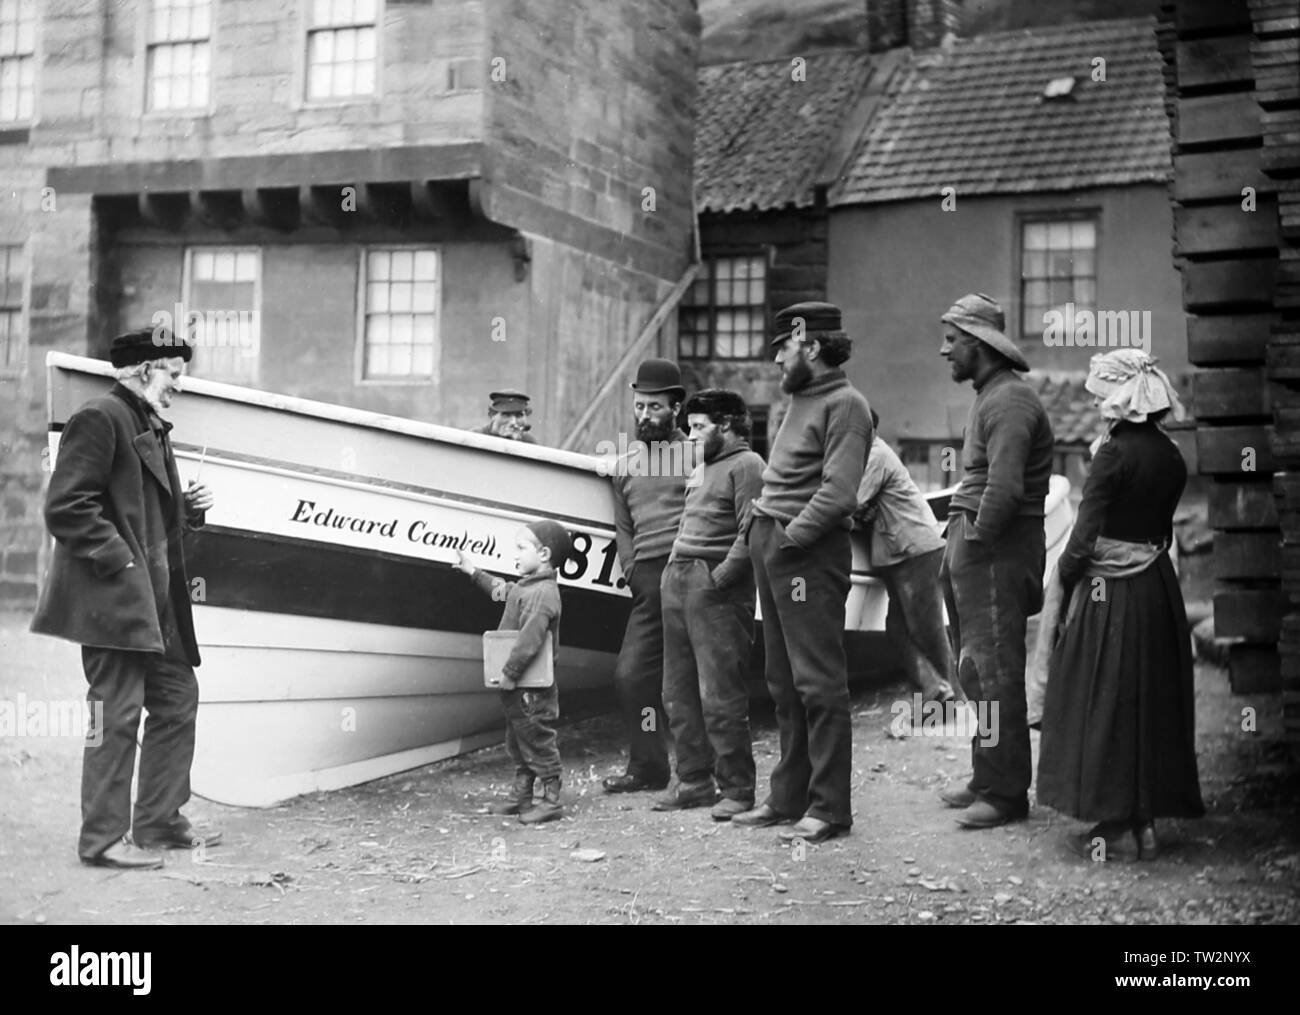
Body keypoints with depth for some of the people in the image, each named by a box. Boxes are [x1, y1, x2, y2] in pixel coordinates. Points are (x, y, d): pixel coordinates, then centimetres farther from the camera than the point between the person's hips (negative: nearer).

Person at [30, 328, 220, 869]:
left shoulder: (152, 426, 19)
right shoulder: (99, 418, -11)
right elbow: (66, 507, -18)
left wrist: (188, 507, 8)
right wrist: (120, 561, -19)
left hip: (156, 599, 10)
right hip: (112, 599, -10)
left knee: (178, 698, 13)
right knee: (117, 713, -4)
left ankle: (160, 822, 23)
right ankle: (103, 838, 6)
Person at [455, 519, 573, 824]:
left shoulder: (543, 593, -21)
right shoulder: (525, 587, 11)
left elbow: (531, 638, -30)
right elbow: (501, 589, 33)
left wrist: (510, 672, -27)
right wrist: (473, 573, 36)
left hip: (532, 688, -10)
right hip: (518, 687, 10)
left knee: (537, 740, -4)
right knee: (517, 741, 18)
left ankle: (552, 800, 4)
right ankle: (522, 795, 28)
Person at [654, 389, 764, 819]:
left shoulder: (746, 465, -6)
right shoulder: (703, 466, 22)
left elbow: (750, 534, -16)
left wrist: (720, 576, -19)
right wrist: (672, 572, 14)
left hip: (715, 590, -9)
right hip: (677, 584, 9)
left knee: (720, 697, -8)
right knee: (678, 693, 11)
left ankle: (736, 789, 0)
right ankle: (693, 781, 19)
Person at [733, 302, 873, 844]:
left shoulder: (845, 404, -8)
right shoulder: (801, 399, 19)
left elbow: (838, 494, -17)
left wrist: (792, 535, -15)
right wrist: (763, 525, 9)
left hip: (810, 553, -9)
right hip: (771, 545, 9)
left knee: (818, 682, -5)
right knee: (784, 683, 11)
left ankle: (828, 808, 0)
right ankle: (789, 798, 18)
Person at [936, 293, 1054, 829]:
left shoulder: (1009, 400, -14)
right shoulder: (989, 396, 19)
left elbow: (1005, 489, -24)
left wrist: (976, 540, -15)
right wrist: (959, 545, 10)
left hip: (997, 551, -10)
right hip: (973, 547, 10)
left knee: (994, 673, -6)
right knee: (976, 671, 15)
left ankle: (1006, 792, 1)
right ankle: (987, 779, 24)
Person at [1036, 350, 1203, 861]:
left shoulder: (1114, 453, -15)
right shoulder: (1171, 457, 6)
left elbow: (1085, 535, -17)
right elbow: (1160, 526, 7)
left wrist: (1063, 577, -2)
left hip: (1110, 593, -7)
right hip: (1159, 591, 7)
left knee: (1104, 705, 2)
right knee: (1152, 704, 13)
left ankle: (1116, 829, 6)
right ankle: (1144, 821, 20)